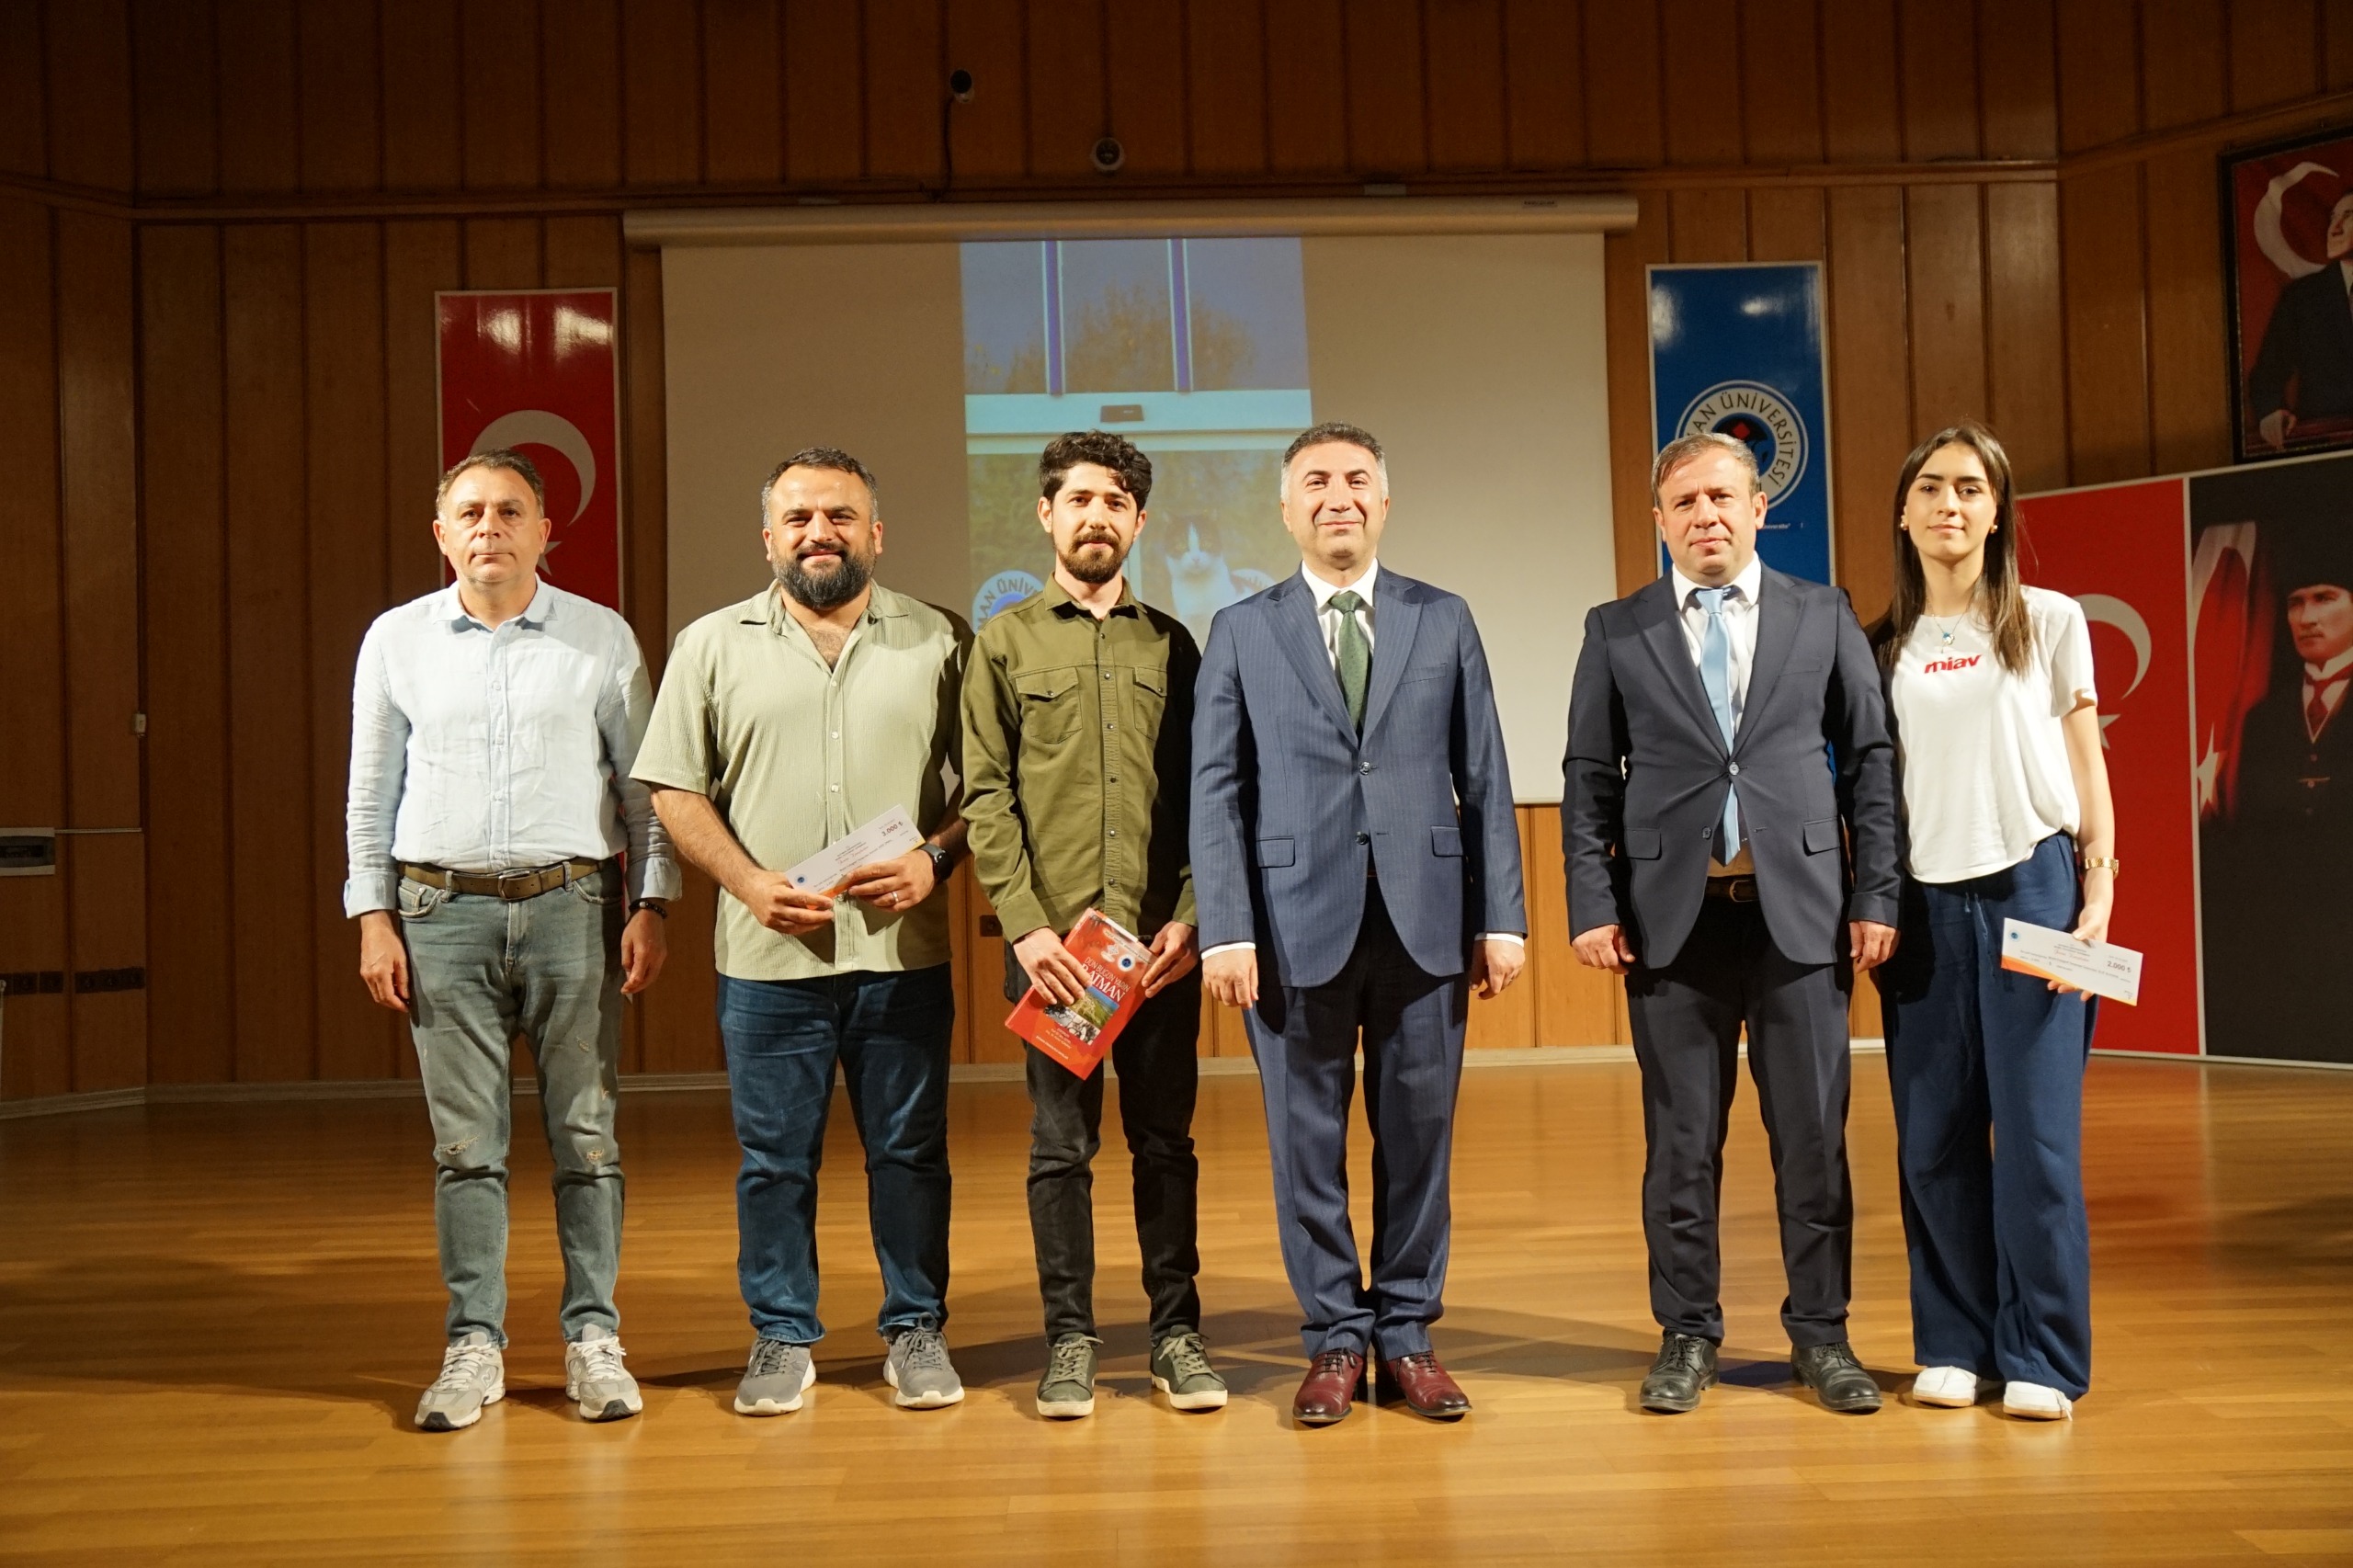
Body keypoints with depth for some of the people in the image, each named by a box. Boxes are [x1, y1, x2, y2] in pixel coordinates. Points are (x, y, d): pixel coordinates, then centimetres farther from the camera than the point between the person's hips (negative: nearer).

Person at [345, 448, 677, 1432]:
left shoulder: (602, 639, 4)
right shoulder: (397, 639, 8)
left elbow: (643, 786, 6)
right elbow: (371, 794, 11)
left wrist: (651, 906, -2)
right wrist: (373, 918, 4)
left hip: (572, 906, -1)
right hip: (445, 911, 1)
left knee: (586, 1135, 2)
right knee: (465, 1143, 4)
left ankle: (592, 1339, 11)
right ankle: (474, 1345, 13)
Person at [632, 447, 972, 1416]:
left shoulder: (938, 642, 6)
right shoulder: (712, 646, 6)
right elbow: (676, 790, 4)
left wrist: (936, 857, -13)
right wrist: (749, 880, -9)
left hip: (904, 951, 0)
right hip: (768, 955, 0)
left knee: (909, 1150, 8)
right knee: (773, 1156, 8)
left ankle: (916, 1331, 22)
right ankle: (781, 1338, 22)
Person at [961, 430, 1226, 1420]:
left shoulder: (1171, 644, 11)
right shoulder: (1004, 643, 6)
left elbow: (1202, 792, 8)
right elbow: (985, 796, 0)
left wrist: (1190, 916, -5)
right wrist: (1025, 922, -10)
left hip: (1161, 939, 2)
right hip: (1051, 939, -1)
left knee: (1165, 1140, 7)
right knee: (1059, 1144, 4)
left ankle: (1176, 1333, 17)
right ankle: (1069, 1339, 15)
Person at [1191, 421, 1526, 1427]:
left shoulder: (1443, 621, 10)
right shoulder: (1242, 631, 6)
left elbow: (1484, 778, 7)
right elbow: (1216, 789, 2)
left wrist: (1501, 916, 1)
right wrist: (1225, 930, -7)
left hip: (1424, 919, 1)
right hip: (1298, 920, -1)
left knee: (1418, 1135, 7)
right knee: (1308, 1140, 5)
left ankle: (1406, 1332, 21)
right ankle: (1335, 1340, 19)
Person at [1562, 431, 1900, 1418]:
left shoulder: (1824, 616, 7)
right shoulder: (1616, 632, 7)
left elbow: (1869, 760, 7)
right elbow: (1589, 781, 6)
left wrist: (1874, 895, 0)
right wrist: (1592, 906, -4)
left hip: (1801, 911, 0)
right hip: (1673, 916, 0)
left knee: (1814, 1135, 6)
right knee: (1681, 1141, 6)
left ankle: (1820, 1335, 19)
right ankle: (1687, 1336, 18)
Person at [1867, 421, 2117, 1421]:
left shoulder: (2049, 621, 5)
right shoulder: (1881, 646, 9)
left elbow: (2085, 764, 5)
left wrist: (2098, 894, -4)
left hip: (2031, 889, -2)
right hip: (1924, 905, 2)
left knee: (2037, 1131, -3)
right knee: (1935, 1137, 3)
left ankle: (2042, 1357, 7)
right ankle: (1954, 1344, 14)